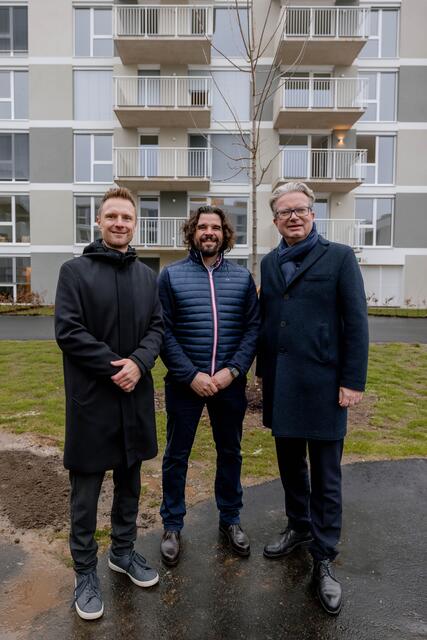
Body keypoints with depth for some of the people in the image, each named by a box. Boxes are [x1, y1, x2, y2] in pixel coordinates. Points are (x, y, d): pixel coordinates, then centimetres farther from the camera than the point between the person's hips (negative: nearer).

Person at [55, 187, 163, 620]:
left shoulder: (146, 275, 9)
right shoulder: (75, 271, -4)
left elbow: (157, 327, 4)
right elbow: (68, 331, -12)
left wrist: (138, 362, -14)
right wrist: (114, 367, -16)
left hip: (135, 395, 5)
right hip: (91, 397, -4)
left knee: (130, 481, 18)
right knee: (86, 490, 9)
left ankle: (123, 551, 38)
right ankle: (85, 572, 27)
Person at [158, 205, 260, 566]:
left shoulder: (242, 277, 4)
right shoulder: (171, 275, -1)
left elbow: (253, 328, 1)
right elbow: (164, 332, -6)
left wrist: (233, 370, -12)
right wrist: (191, 375, -14)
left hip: (230, 383, 2)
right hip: (184, 383, -2)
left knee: (230, 453, 16)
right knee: (177, 455, 11)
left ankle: (230, 519, 38)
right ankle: (173, 526, 31)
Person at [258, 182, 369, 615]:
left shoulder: (339, 257, -4)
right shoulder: (270, 263, 11)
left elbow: (356, 323, -7)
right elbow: (265, 320, 11)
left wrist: (353, 381, -11)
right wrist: (263, 370, 10)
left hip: (322, 384, -4)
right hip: (280, 384, 5)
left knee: (325, 474, 7)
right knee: (290, 463, 18)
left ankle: (323, 559, 24)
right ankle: (299, 528, 41)